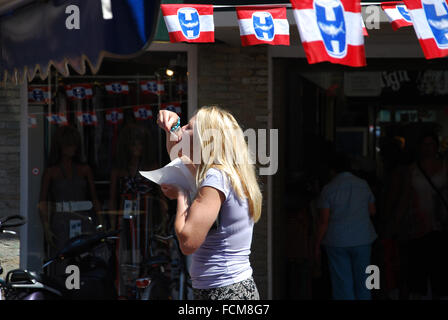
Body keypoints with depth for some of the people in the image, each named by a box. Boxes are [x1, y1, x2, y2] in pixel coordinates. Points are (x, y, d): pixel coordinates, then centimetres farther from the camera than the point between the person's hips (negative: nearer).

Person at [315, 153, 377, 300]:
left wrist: (317, 246, -2)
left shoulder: (328, 189, -6)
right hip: (362, 239, 2)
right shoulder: (363, 185, 2)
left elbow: (323, 221, -9)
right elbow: (372, 211, 12)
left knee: (342, 284, 1)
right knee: (362, 282, 10)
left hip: (337, 242, -2)